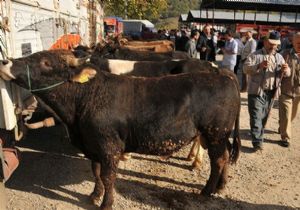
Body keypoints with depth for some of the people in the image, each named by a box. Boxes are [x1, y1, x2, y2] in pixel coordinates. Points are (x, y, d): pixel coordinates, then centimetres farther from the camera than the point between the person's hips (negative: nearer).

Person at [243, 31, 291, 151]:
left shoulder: (279, 57, 11)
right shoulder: (255, 55, -3)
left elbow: (287, 74, 6)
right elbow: (246, 68, -15)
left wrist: (286, 69, -18)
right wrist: (259, 66, -31)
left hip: (270, 93, 5)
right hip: (256, 91, -5)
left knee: (263, 117, 16)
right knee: (256, 117, -7)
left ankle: (257, 136, 32)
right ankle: (257, 142, -4)